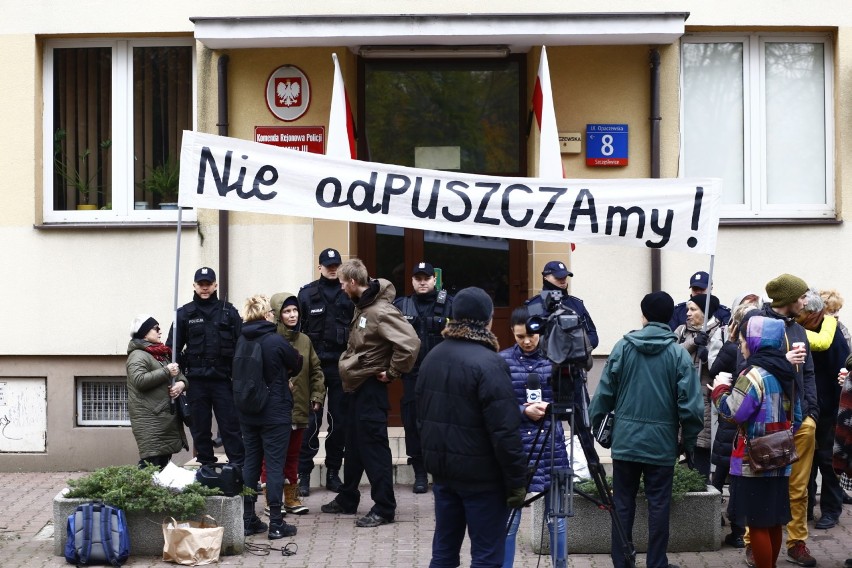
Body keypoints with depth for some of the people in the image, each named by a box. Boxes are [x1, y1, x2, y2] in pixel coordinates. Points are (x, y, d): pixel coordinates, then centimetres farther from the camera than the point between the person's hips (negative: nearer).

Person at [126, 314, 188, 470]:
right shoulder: (138, 356, -7)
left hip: (167, 418, 9)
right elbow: (139, 380, -22)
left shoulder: (162, 354, 22)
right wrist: (166, 371, -17)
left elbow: (179, 375, 26)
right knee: (151, 461, -16)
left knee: (164, 460, 8)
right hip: (149, 420, -9)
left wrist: (181, 383, 1)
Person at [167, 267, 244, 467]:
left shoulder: (228, 311, 6)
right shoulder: (185, 313, 7)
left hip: (222, 378, -1)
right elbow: (172, 347, 6)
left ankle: (239, 466, 0)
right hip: (196, 381, 1)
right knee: (200, 428, 7)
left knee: (231, 426, -2)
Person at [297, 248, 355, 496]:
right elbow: (297, 328, 2)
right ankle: (304, 474, 0)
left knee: (339, 421, 7)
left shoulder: (348, 294, 3)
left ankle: (333, 473, 16)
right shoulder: (307, 293, 3)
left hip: (341, 365, 1)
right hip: (314, 364, -1)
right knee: (311, 421, -3)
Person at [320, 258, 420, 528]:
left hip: (370, 387, -10)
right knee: (353, 444, 19)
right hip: (355, 385, 10)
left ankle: (384, 508, 2)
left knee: (374, 446, -5)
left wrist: (392, 372, -19)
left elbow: (409, 342, -30)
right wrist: (350, 365, 11)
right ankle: (347, 499, 32)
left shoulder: (381, 311, -22)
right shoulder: (362, 306, 8)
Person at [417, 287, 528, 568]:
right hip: (481, 474, -8)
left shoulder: (432, 357, 7)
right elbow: (505, 431, -21)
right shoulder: (488, 363, -18)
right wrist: (517, 480, -14)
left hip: (442, 469, 8)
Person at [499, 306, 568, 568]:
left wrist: (547, 407, -15)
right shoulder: (503, 360, 0)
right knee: (509, 520, 2)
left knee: (556, 518, 6)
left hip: (551, 447, 1)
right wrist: (524, 411, -16)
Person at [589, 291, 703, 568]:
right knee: (658, 506, 6)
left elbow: (604, 392, -1)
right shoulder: (678, 353, -6)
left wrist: (595, 425, 11)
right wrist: (689, 440, 4)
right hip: (661, 442, -1)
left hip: (625, 440, 1)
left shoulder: (623, 347, -2)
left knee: (623, 504, 10)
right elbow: (689, 403, -7)